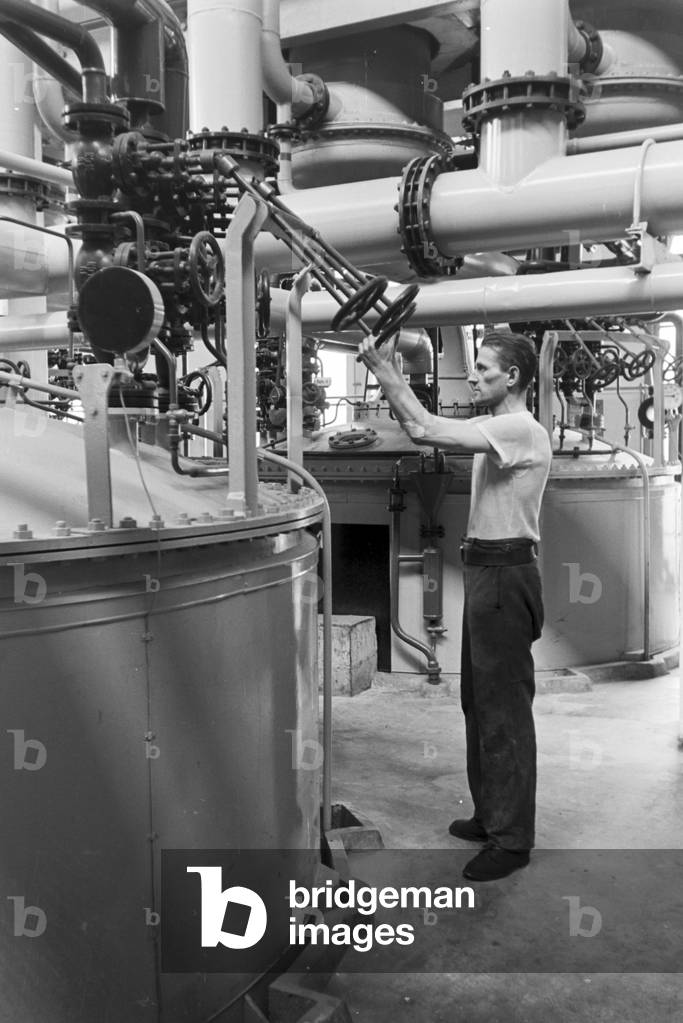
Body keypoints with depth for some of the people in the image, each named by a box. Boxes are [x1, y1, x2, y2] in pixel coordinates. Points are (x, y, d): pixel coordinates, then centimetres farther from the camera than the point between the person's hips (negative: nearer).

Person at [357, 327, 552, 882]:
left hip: (506, 576, -10)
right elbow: (426, 430, 13)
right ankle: (492, 814, 32)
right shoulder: (498, 429, 14)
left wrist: (385, 372, -16)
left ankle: (512, 838, 9)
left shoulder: (523, 430, -17)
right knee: (480, 701, 18)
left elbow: (426, 430, -25)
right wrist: (392, 377, 4)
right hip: (486, 571, 10)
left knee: (504, 708, -2)